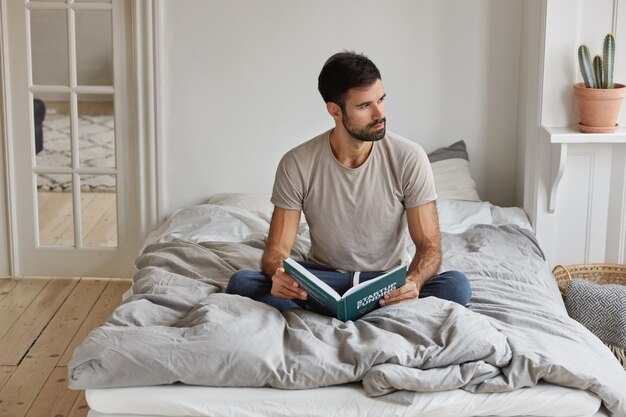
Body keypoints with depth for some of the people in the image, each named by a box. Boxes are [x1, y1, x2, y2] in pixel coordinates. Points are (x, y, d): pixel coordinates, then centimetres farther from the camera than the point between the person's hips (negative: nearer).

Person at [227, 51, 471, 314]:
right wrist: (277, 273, -35)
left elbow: (429, 245, -10)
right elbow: (277, 249, -8)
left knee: (456, 285, -31)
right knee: (241, 281, -26)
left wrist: (413, 282, -34)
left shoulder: (409, 158, -11)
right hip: (322, 279, 1)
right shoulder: (297, 164, -10)